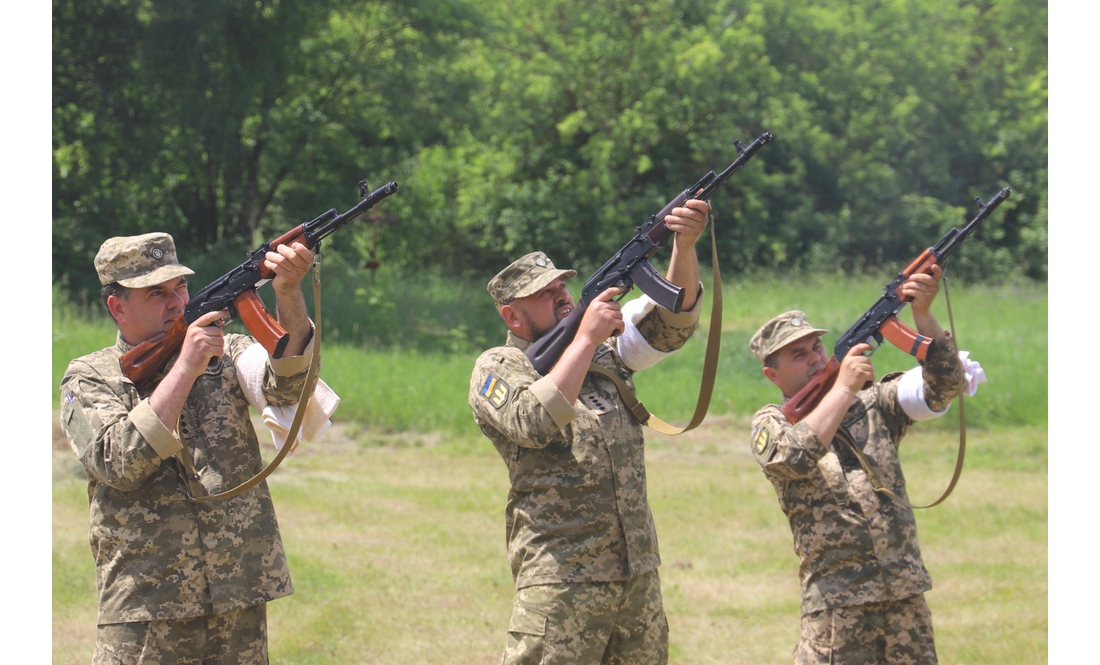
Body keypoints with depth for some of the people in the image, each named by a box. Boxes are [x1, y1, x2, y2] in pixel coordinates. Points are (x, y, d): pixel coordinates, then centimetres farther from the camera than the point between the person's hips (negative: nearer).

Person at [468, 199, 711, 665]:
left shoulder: (605, 349, 14)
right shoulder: (496, 368, -2)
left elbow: (673, 320, 5)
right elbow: (535, 421, -21)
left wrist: (684, 246, -12)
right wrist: (585, 338, -19)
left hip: (639, 574, 6)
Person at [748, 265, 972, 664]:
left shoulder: (873, 403, 13)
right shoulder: (770, 424, 4)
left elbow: (941, 387, -1)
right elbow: (796, 458, -18)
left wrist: (923, 313, -14)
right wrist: (843, 387, -17)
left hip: (906, 598, 4)